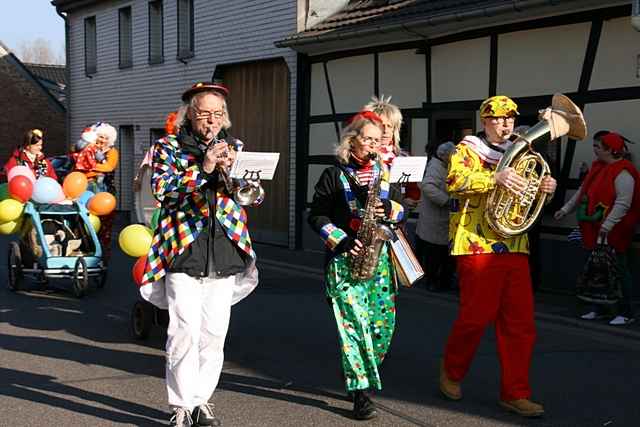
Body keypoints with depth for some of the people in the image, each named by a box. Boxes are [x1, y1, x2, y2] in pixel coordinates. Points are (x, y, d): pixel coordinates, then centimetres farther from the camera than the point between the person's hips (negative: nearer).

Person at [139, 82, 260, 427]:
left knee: (214, 333, 5)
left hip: (224, 252, 3)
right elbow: (161, 189, -10)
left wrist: (232, 168, -11)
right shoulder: (168, 147, 6)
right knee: (185, 331, -7)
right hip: (183, 249, -3)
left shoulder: (234, 147, 14)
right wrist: (202, 168, -19)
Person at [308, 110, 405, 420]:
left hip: (380, 257, 4)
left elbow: (401, 210, 16)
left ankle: (358, 375, 27)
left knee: (384, 323, 4)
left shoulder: (385, 172, 13)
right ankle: (360, 393, -7)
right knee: (354, 322, -11)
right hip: (346, 258, -4)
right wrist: (339, 240, -14)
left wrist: (390, 208, -7)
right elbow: (317, 216, 0)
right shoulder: (334, 175, 1)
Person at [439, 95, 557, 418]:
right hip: (478, 246, -6)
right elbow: (454, 181, -18)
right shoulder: (467, 150, 1)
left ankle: (514, 393, 12)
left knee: (520, 324, 3)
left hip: (514, 247, 6)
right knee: (476, 317, -2)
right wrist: (495, 178, -30)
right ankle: (452, 371, 23)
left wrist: (545, 189, 2)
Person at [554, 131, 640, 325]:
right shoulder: (597, 167, 12)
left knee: (618, 270, 0)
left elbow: (623, 203, -22)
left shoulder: (623, 172, -16)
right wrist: (565, 209, 16)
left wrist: (607, 225, -27)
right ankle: (600, 309, 25)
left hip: (615, 232, -8)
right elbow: (582, 192, 19)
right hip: (596, 230, 9)